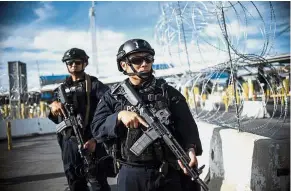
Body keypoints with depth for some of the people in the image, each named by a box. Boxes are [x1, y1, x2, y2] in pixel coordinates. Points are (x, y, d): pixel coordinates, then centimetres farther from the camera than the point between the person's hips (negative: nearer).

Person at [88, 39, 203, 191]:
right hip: (130, 175, 0)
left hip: (168, 174, 0)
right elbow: (97, 128, -3)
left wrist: (191, 149, -26)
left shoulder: (169, 93, 2)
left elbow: (187, 127, -6)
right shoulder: (112, 97, 5)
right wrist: (119, 116, -20)